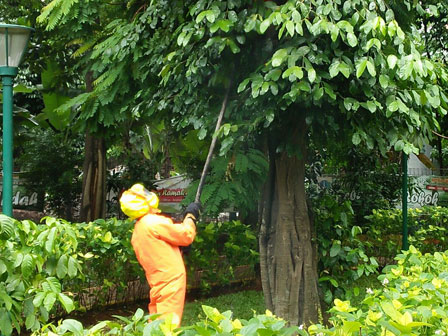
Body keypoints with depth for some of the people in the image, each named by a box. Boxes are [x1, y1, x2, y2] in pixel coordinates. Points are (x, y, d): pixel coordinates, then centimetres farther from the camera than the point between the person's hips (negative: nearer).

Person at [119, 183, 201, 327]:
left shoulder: (137, 232, 13)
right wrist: (191, 216, 7)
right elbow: (186, 236, -10)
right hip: (171, 282, -8)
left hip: (158, 285, 9)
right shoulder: (154, 221, -15)